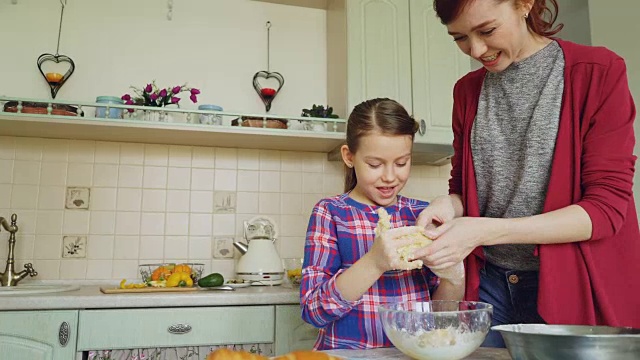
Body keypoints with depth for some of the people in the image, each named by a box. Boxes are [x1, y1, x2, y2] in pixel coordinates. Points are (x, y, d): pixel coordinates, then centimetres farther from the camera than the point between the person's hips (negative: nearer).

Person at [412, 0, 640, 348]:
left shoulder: (600, 71, -9)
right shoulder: (468, 90, 5)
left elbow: (607, 208, -14)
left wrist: (486, 231, -23)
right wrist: (450, 204, -14)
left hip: (577, 287, -3)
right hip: (492, 286, 4)